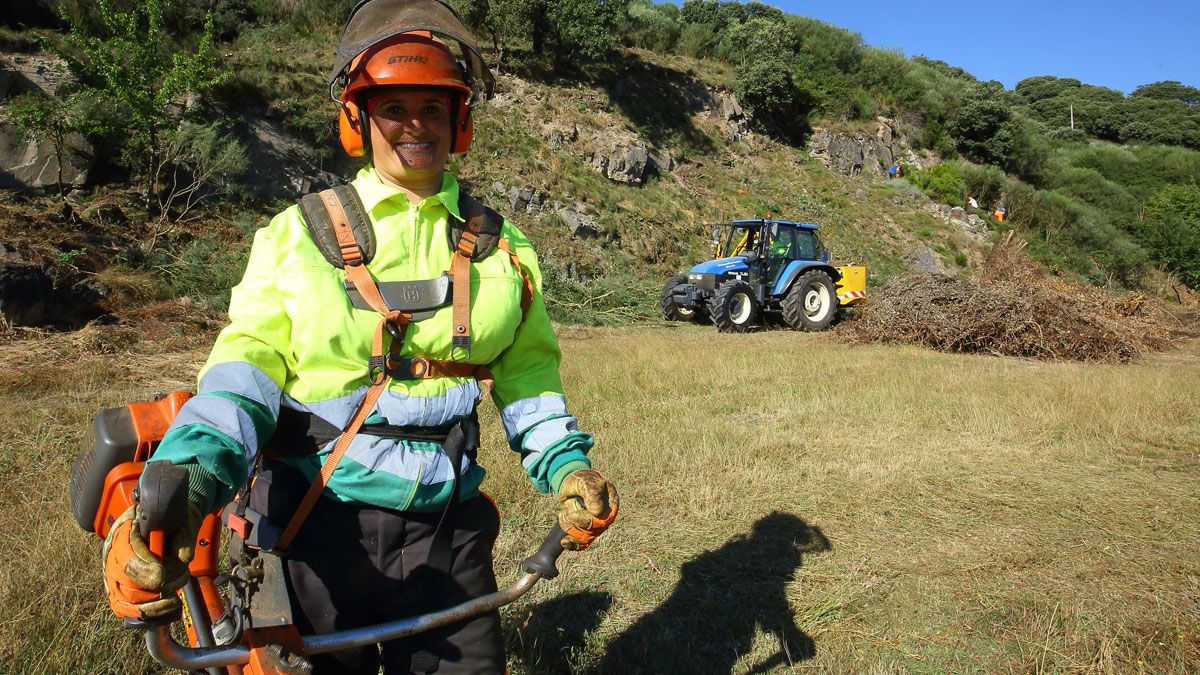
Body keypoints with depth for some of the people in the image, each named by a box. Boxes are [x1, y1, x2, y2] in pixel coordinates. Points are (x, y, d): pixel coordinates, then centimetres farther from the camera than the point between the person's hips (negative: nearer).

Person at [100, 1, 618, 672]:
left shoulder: (501, 246, 6)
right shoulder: (300, 233, 0)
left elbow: (527, 368, 11)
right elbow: (249, 362, -6)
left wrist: (566, 463, -3)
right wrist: (188, 478, -22)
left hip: (446, 534, 2)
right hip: (316, 525, -1)